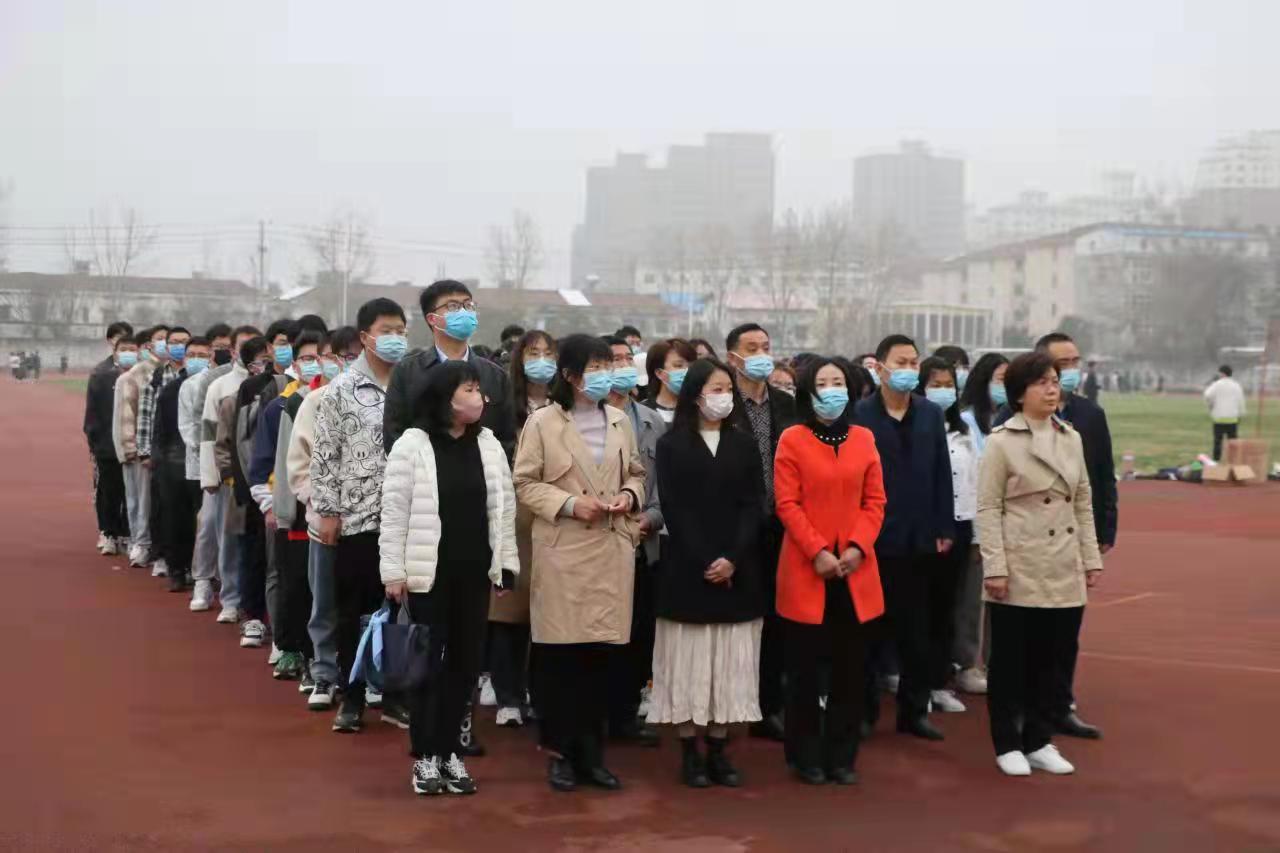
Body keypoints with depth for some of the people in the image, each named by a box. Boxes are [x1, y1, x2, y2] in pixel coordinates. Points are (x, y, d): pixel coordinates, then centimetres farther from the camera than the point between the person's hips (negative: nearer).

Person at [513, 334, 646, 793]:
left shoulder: (620, 421, 11)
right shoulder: (542, 422, -3)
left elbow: (636, 473, 19)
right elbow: (525, 483, -3)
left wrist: (629, 495, -1)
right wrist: (568, 504, -14)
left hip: (611, 550, 4)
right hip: (562, 551, -3)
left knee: (599, 653, 4)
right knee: (558, 654, 0)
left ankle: (591, 751, 15)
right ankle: (560, 752, 12)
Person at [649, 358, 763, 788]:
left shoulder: (744, 444, 10)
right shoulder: (671, 445, 1)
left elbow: (752, 506, 2)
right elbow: (673, 510, -6)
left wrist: (732, 558, -12)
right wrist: (704, 563, -14)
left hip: (737, 571, 3)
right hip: (688, 570, -3)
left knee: (730, 663, 3)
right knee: (690, 661, -1)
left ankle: (719, 751, 10)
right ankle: (689, 752, 6)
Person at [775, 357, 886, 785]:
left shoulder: (864, 439, 9)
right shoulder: (792, 440, -2)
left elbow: (875, 500, 6)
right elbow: (787, 504, -6)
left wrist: (858, 547, -8)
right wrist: (817, 551, -15)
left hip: (856, 571, 3)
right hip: (806, 571, -3)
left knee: (850, 668, 7)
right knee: (804, 669, 4)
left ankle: (842, 756, 17)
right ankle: (806, 757, 15)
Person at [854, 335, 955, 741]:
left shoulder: (931, 414, 8)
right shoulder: (859, 415, -6)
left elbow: (941, 474, 8)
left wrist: (945, 529, 4)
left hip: (918, 540, 4)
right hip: (872, 538, -4)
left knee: (916, 631, 9)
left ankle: (914, 709, 19)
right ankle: (863, 709, 17)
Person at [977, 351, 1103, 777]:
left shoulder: (1071, 438, 10)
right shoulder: (1001, 441, -6)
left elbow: (1083, 504, 14)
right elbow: (987, 508, -8)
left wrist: (1091, 558, 9)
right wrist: (995, 567, -14)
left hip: (1064, 572, 5)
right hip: (1021, 570, -5)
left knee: (1053, 660, 9)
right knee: (1011, 661, 4)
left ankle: (1038, 741, 21)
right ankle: (1007, 744, 16)